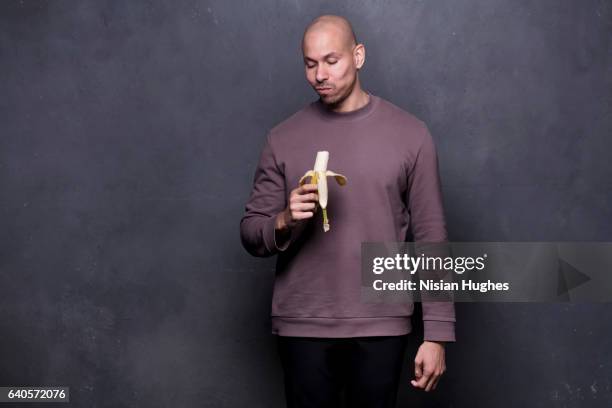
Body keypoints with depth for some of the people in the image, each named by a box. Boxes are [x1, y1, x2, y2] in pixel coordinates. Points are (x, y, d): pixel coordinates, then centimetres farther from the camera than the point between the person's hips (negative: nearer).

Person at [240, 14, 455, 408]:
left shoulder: (409, 134, -1)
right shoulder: (283, 138, 3)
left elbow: (431, 237, -1)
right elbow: (251, 235, 4)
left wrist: (437, 333, -4)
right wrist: (284, 221, -19)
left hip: (381, 327, -1)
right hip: (303, 328, 1)